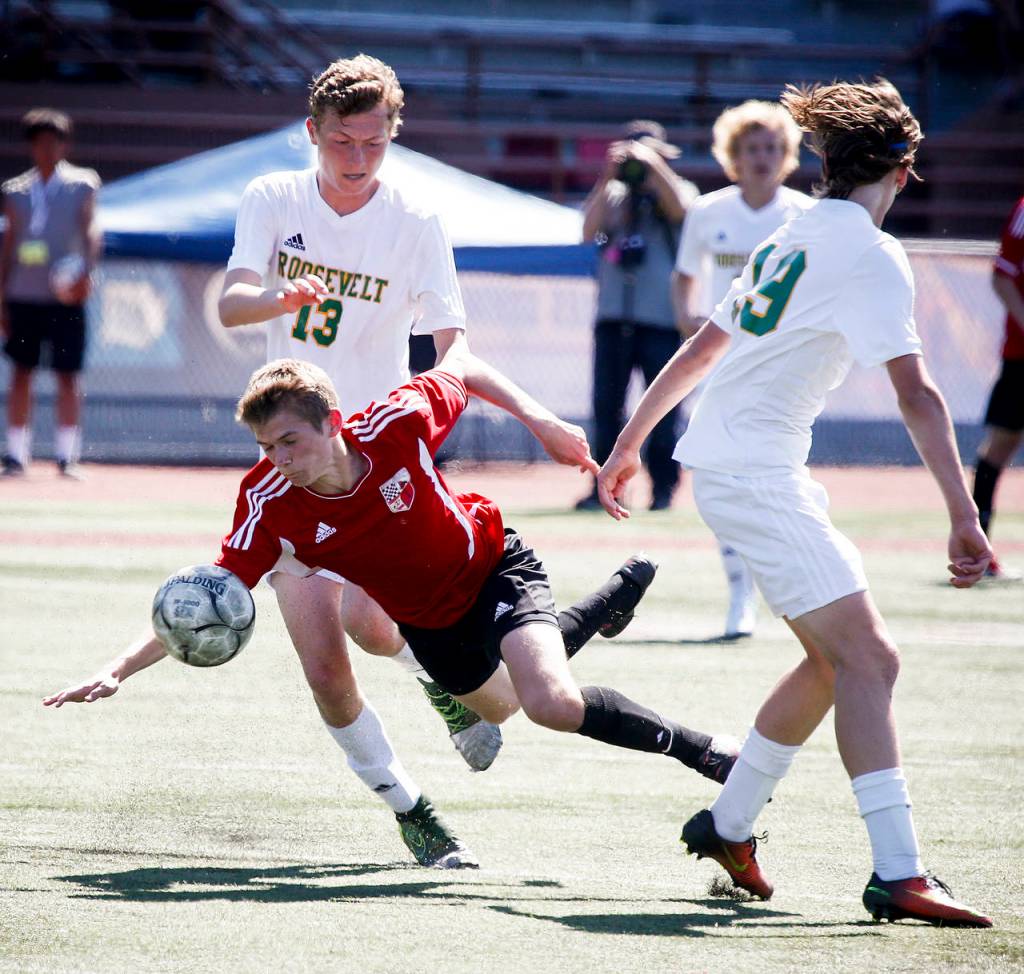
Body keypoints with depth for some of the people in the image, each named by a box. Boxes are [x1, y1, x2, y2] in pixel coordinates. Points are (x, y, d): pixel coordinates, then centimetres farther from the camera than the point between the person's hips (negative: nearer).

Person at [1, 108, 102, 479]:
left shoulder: (81, 184, 4)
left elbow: (91, 229, -5)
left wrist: (86, 269, -24)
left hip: (64, 296, -2)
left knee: (68, 376, -2)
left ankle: (67, 456, 3)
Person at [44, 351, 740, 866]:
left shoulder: (398, 423, -35)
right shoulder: (269, 501, -30)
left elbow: (462, 368, -14)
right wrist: (121, 670, -39)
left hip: (495, 566, -4)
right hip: (427, 623, 5)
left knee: (552, 702, -28)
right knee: (499, 705, 30)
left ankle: (698, 748, -5)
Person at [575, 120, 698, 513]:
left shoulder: (675, 190, 6)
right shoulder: (612, 195, 13)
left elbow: (680, 208, -17)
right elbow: (590, 230, -5)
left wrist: (652, 165, -22)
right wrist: (608, 176, -10)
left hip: (663, 321, -3)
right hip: (613, 319, 3)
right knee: (605, 406, 1)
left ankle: (663, 487, 5)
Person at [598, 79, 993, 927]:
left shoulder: (792, 239, 16)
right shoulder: (871, 253, -12)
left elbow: (702, 349, 23)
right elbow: (916, 393, -20)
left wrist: (631, 441, 31)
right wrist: (964, 517, -24)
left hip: (724, 462, 9)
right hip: (753, 470, -9)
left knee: (838, 662, 14)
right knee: (865, 657, -15)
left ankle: (729, 824, 26)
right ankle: (897, 874, -23)